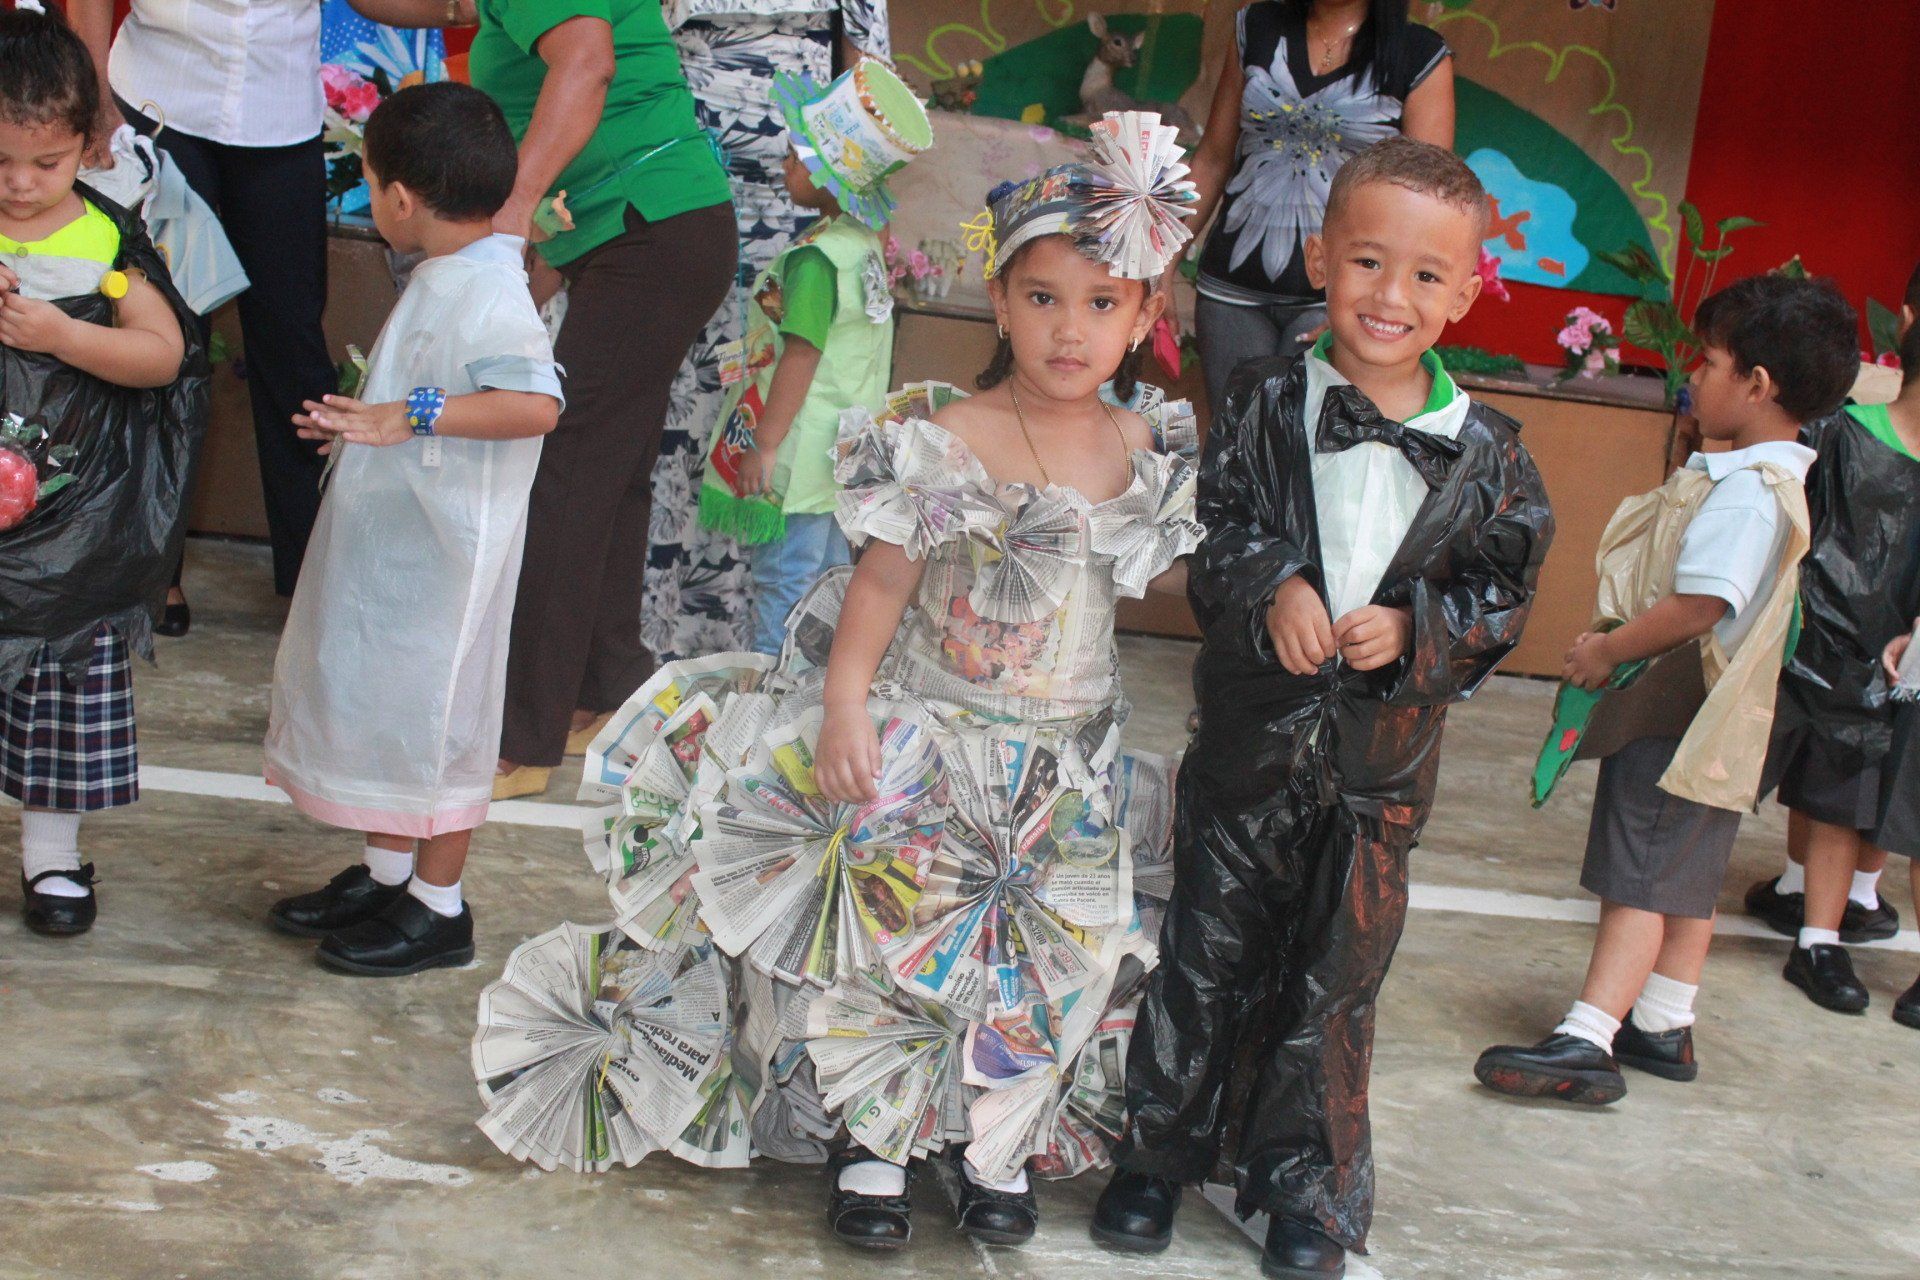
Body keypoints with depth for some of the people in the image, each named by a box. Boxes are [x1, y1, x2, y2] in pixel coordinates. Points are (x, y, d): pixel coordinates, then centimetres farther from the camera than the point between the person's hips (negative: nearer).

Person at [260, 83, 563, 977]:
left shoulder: (485, 294, -23)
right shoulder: (446, 276, 9)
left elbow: (536, 404, -38)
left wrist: (409, 415, -38)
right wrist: (365, 420, 30)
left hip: (440, 558, -10)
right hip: (388, 545, 10)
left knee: (434, 715, 3)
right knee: (379, 700, 19)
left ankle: (439, 907, 18)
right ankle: (385, 875, 35)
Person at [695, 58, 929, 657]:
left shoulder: (814, 257, -21)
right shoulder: (865, 243, 7)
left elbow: (801, 355, -23)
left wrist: (764, 445, -19)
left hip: (799, 456, -10)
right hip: (842, 447, 10)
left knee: (783, 584, -2)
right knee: (829, 577, 18)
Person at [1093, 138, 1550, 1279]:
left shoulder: (1486, 455, -3)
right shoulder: (1268, 403, -4)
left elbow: (1502, 593, -1)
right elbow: (1218, 530, -5)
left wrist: (1413, 630, -18)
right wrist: (1275, 589, -23)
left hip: (1381, 754, 0)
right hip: (1251, 727, 0)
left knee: (1337, 978, 12)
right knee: (1207, 949, 12)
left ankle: (1310, 1187, 29)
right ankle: (1162, 1150, 30)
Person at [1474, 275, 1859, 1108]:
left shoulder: (1747, 489, -22)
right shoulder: (1772, 476, 10)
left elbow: (1699, 606, -28)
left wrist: (1607, 651, -15)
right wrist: (1615, 643, 12)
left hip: (1674, 716, -10)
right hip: (1706, 721, 10)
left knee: (1639, 878, -9)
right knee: (1686, 881, 17)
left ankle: (1586, 1044, -7)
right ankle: (1663, 1029, 28)